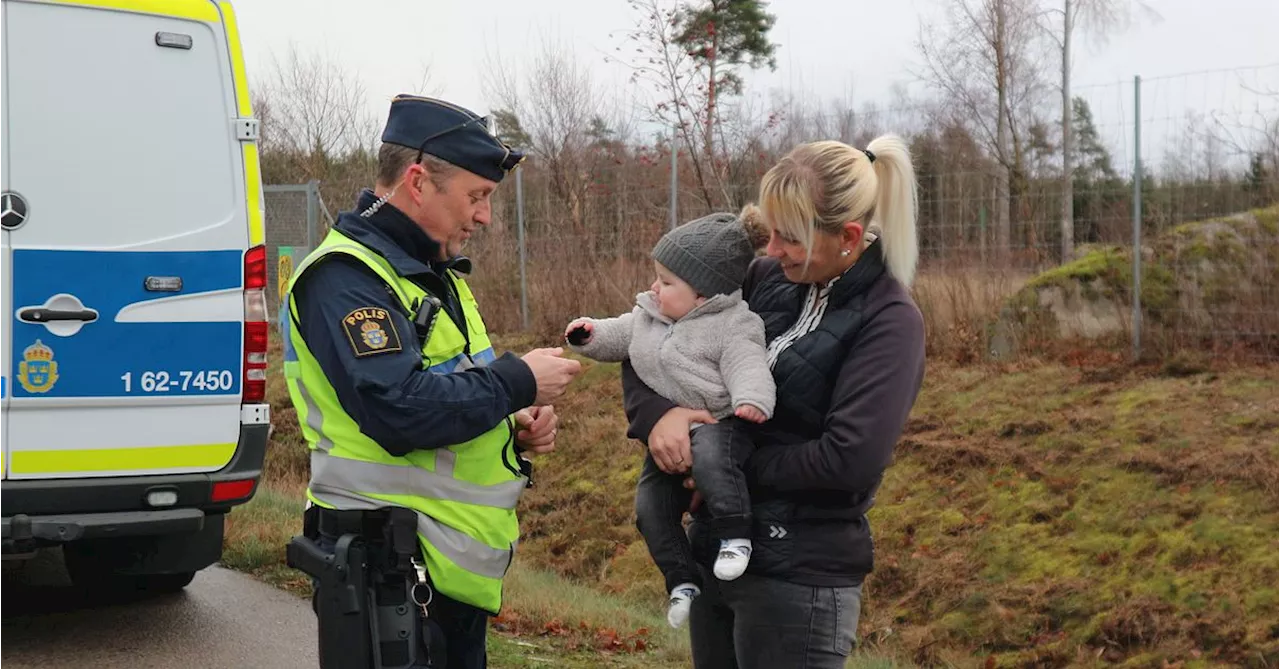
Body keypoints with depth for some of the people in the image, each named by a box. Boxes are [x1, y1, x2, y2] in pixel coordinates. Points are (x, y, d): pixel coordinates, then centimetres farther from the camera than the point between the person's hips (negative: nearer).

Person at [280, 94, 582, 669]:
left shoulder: (433, 272, 16)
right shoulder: (345, 277, -16)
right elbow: (400, 410, -28)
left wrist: (514, 426, 5)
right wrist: (519, 382, -17)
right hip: (387, 574, -9)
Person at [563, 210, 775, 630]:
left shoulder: (733, 327, -14)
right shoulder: (649, 315, 8)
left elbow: (748, 367, -26)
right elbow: (619, 336, 21)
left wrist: (752, 400, -47)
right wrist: (589, 334, 2)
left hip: (718, 425, -8)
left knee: (709, 455, -40)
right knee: (651, 504, 1)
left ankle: (735, 535, -28)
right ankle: (683, 579, 13)